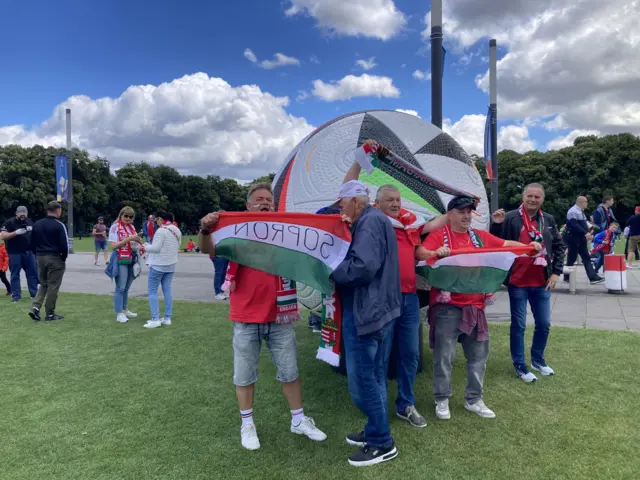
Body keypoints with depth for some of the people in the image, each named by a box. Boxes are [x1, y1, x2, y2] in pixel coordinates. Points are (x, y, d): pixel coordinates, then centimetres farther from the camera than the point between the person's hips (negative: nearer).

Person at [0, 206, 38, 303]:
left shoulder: (29, 221, 12)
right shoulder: (10, 222, -4)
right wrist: (16, 233, -21)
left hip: (29, 252, 5)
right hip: (15, 253, -5)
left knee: (33, 273, 6)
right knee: (15, 275, 3)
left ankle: (34, 293, 15)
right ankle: (16, 296, 8)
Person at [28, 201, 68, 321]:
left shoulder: (37, 224, 8)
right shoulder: (59, 225, -13)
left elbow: (32, 243, 12)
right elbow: (64, 245, -16)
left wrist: (38, 255, 18)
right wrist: (63, 258, -1)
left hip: (40, 257, 6)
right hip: (55, 258, -6)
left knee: (43, 284, 19)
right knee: (53, 286, 2)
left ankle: (35, 307, 3)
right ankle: (50, 314, 8)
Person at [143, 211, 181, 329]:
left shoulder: (161, 230, -17)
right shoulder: (177, 230, 8)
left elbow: (156, 248, -20)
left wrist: (146, 247, -3)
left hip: (158, 264, -8)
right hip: (171, 264, 8)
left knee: (152, 291, 1)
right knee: (167, 289, 11)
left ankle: (155, 319, -3)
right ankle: (167, 318, 14)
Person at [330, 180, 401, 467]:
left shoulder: (369, 222, -17)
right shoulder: (373, 220, 16)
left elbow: (362, 267, -29)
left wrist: (330, 271, -16)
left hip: (365, 312, -11)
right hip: (377, 309, 11)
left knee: (362, 381, -1)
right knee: (374, 377, 19)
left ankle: (382, 444, 13)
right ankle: (375, 432, 32)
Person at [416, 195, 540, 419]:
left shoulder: (480, 236, 12)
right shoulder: (439, 235, -4)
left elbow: (506, 244, 11)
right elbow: (420, 253, -17)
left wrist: (529, 246, -5)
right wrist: (436, 253, -36)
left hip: (475, 305, 6)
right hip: (447, 306, -5)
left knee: (478, 354, 13)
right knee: (444, 356, 2)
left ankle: (474, 399, 28)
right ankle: (442, 400, 18)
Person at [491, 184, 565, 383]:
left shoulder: (549, 220, 6)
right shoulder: (510, 219, -9)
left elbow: (559, 246, 13)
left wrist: (556, 272, 5)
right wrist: (497, 225, -24)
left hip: (541, 282, 5)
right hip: (518, 282, -5)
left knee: (544, 323, 15)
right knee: (519, 325, 5)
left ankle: (538, 359, 34)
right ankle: (519, 366, 17)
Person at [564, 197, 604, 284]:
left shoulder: (580, 211, 16)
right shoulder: (573, 211, -16)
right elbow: (574, 225, -27)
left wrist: (587, 233, 9)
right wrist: (585, 233, -29)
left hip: (580, 238, 10)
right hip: (573, 238, -10)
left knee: (586, 258, 5)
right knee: (571, 259, -1)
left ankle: (593, 277, 4)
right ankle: (567, 277, 12)